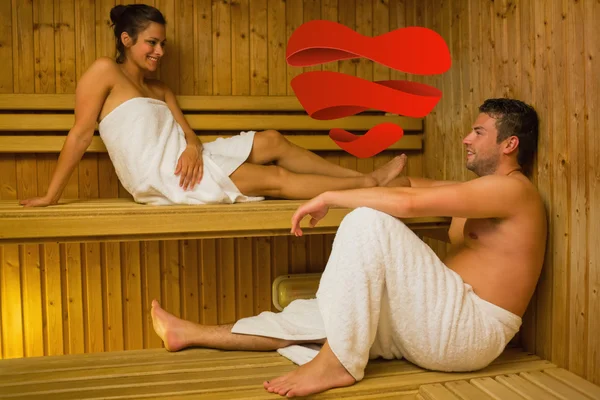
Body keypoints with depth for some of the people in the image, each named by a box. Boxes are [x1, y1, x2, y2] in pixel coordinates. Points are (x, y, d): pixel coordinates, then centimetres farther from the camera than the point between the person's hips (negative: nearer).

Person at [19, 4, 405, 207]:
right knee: (276, 177, -11)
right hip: (161, 176, -8)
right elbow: (80, 135, -7)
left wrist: (192, 147, -16)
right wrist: (51, 196, -9)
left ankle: (359, 176, 1)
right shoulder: (105, 71, -2)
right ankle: (370, 183, -5)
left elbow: (186, 131, 9)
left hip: (183, 161, 8)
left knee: (272, 140, -1)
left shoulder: (160, 90, 20)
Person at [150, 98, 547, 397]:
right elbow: (421, 186, 26)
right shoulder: (485, 189, 20)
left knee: (367, 221, -23)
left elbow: (408, 203, -23)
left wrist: (329, 197, -16)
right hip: (443, 323, 9)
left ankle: (339, 362, -17)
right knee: (325, 312, 6)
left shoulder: (511, 188, -12)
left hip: (468, 330, -9)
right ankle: (192, 333, 16)